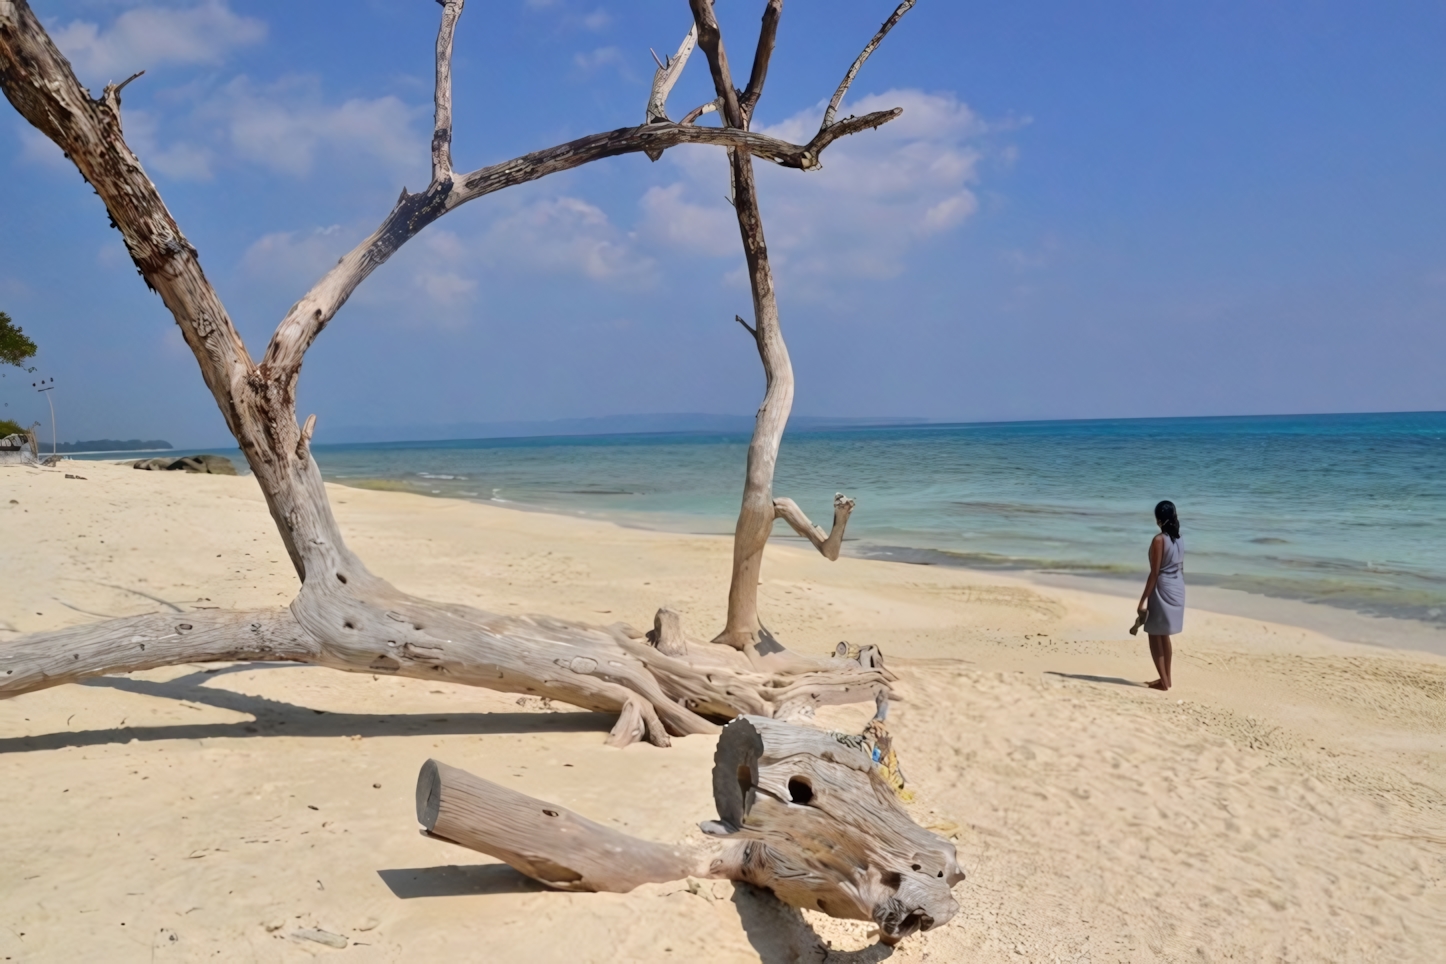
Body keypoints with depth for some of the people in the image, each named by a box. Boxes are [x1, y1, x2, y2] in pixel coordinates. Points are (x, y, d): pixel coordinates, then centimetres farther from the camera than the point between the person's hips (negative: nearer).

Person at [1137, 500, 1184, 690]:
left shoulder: (1159, 540, -16)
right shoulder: (1179, 540, 7)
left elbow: (1155, 573, -18)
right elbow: (1181, 569, 13)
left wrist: (1143, 599, -15)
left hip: (1162, 590, -8)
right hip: (1177, 590, 8)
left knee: (1155, 635, 3)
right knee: (1164, 635, 19)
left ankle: (1163, 681, 3)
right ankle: (1166, 678, 26)